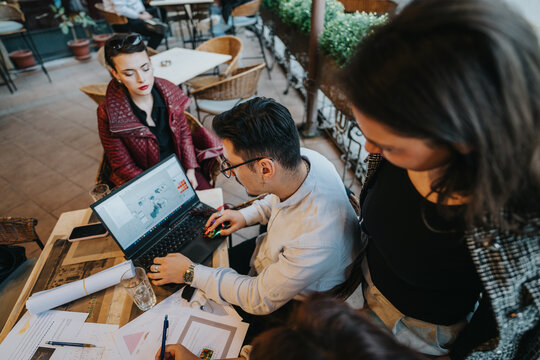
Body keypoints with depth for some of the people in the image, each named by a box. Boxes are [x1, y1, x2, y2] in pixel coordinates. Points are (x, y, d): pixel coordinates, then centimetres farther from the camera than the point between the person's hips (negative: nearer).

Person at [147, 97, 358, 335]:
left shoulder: (317, 240, -43)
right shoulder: (299, 158, -22)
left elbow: (260, 300, -26)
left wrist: (191, 273, -19)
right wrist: (246, 215, -4)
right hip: (270, 255, 6)